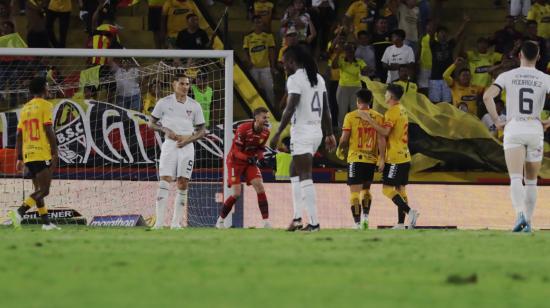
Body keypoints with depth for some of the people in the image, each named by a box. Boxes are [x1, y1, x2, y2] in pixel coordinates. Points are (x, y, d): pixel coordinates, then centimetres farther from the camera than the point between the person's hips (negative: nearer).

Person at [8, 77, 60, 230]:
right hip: (43, 154, -7)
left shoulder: (25, 108, 15)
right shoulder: (45, 105, -4)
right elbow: (48, 131, -12)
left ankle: (46, 222, 13)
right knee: (44, 190, -7)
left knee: (39, 190, 14)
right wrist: (55, 153, -11)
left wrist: (19, 158, 16)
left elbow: (19, 135, 14)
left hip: (28, 155, 7)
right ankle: (19, 212, -24)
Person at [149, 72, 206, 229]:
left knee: (183, 184, 1)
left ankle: (176, 222, 6)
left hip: (187, 146, 2)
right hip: (170, 144, -2)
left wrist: (189, 139, -8)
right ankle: (159, 221, -15)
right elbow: (151, 123, 8)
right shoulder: (164, 103, 2)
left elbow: (202, 130, 10)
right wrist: (165, 130, -10)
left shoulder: (194, 106, 7)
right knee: (165, 181, -12)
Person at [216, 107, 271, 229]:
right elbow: (236, 151, -21)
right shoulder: (243, 129, -24)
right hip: (235, 161, -5)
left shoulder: (266, 132, -5)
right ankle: (220, 221, 7)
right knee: (236, 193, -12)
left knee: (260, 187, -12)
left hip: (250, 162, 5)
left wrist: (258, 157, -16)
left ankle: (266, 221, -11)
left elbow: (260, 150, 7)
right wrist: (248, 158, -38)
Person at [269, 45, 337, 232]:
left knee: (305, 177, -8)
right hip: (316, 132, 9)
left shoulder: (295, 79, -11)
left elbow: (290, 109, -19)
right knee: (294, 171, 19)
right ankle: (297, 217, 13)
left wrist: (278, 134, -17)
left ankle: (314, 222, -12)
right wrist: (330, 134, 22)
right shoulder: (318, 78, 14)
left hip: (302, 132, -9)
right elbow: (326, 110, 16)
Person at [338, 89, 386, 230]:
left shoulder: (351, 116, -4)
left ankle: (357, 224, -8)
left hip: (355, 158, -3)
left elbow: (344, 139, -5)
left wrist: (340, 149, 16)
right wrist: (381, 159, -4)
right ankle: (365, 217, 9)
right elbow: (381, 139, -4)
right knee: (366, 189, 22)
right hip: (371, 159, 3)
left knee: (355, 192, -1)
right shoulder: (378, 117, 2)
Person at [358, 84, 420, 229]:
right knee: (400, 189, 9)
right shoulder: (402, 110, 15)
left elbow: (385, 132, -25)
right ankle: (401, 223, 8)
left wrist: (369, 119, -23)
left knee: (387, 189, -9)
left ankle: (409, 211, -21)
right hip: (404, 156, 9)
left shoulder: (392, 112, -14)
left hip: (395, 158, -9)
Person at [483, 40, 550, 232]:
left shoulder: (508, 76, 2)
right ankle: (528, 222, 14)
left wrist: (497, 121, -1)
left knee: (516, 178, -10)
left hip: (513, 128, -1)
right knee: (531, 181, 14)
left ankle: (520, 214, -33)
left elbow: (487, 96, -10)